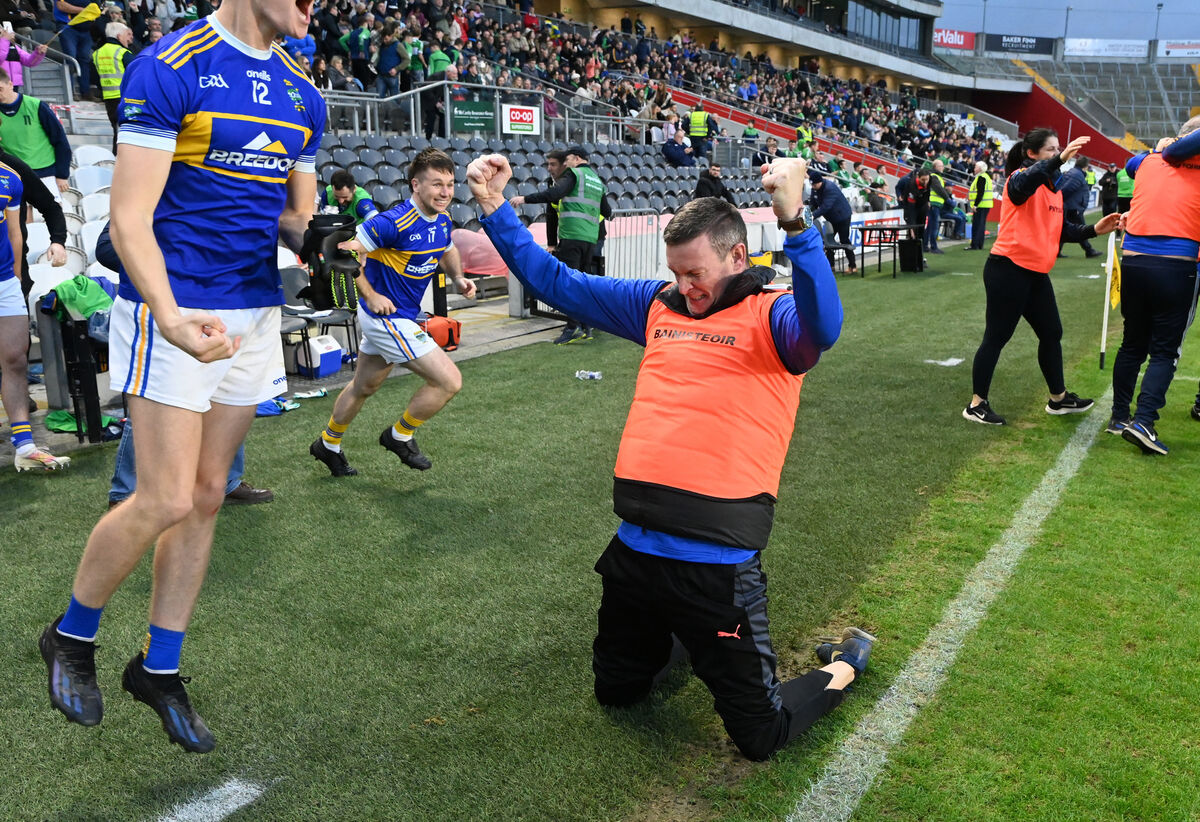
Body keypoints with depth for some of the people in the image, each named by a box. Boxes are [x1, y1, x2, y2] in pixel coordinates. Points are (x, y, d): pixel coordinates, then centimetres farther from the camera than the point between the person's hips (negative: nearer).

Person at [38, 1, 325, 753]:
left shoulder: (302, 96, 11)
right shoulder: (169, 69, -10)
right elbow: (130, 218, -15)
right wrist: (170, 317, -31)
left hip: (255, 316, 6)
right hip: (172, 312, -6)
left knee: (207, 499, 10)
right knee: (167, 501, -7)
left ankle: (159, 668, 26)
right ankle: (72, 637, 22)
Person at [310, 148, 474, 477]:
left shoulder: (443, 222, 2)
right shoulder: (394, 222, -24)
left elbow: (447, 251, 24)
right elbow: (344, 252, -24)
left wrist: (459, 278, 6)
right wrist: (370, 296, -20)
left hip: (403, 316, 9)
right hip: (386, 316, -9)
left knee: (364, 386, 24)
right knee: (449, 380, -11)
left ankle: (328, 444, 44)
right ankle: (400, 436, 12)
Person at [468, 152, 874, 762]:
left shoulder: (770, 316, -7)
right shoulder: (658, 304, 10)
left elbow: (823, 327, -31)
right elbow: (556, 283, 16)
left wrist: (794, 221, -44)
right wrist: (495, 209, 10)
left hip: (717, 562, -6)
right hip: (634, 549, 6)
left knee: (760, 736, 8)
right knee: (616, 691, 25)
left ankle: (846, 664, 35)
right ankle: (675, 634, 52)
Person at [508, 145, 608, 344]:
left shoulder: (573, 174, -1)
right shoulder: (597, 181, 21)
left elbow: (554, 194, -18)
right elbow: (606, 212, 26)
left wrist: (525, 199, -19)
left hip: (571, 236, -8)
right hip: (591, 239, 8)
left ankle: (573, 326, -17)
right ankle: (586, 327, 14)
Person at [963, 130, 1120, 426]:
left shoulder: (1054, 189, 17)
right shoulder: (1021, 177, -9)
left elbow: (1062, 229, 20)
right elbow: (1021, 184, -36)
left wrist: (1094, 229, 5)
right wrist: (1060, 159, -46)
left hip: (1037, 274, 9)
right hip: (1008, 270, -9)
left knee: (1052, 334, 16)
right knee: (996, 337, -4)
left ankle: (1059, 398, 31)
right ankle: (976, 405, 6)